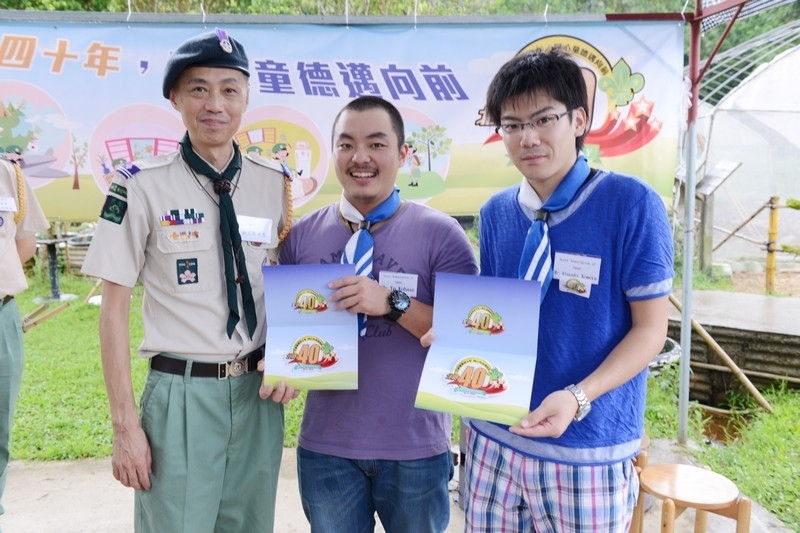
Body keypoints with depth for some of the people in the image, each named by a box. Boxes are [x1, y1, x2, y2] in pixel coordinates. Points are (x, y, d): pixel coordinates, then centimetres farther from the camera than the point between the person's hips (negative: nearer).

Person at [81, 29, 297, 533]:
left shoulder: (275, 184, 2)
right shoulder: (143, 186, -8)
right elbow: (114, 309, -5)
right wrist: (125, 424, -7)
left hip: (258, 391, 4)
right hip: (181, 393, -3)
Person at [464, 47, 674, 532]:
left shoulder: (632, 204, -11)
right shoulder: (496, 213, 3)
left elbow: (650, 328, -10)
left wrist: (577, 398, -23)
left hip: (588, 449, -4)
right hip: (494, 440, 4)